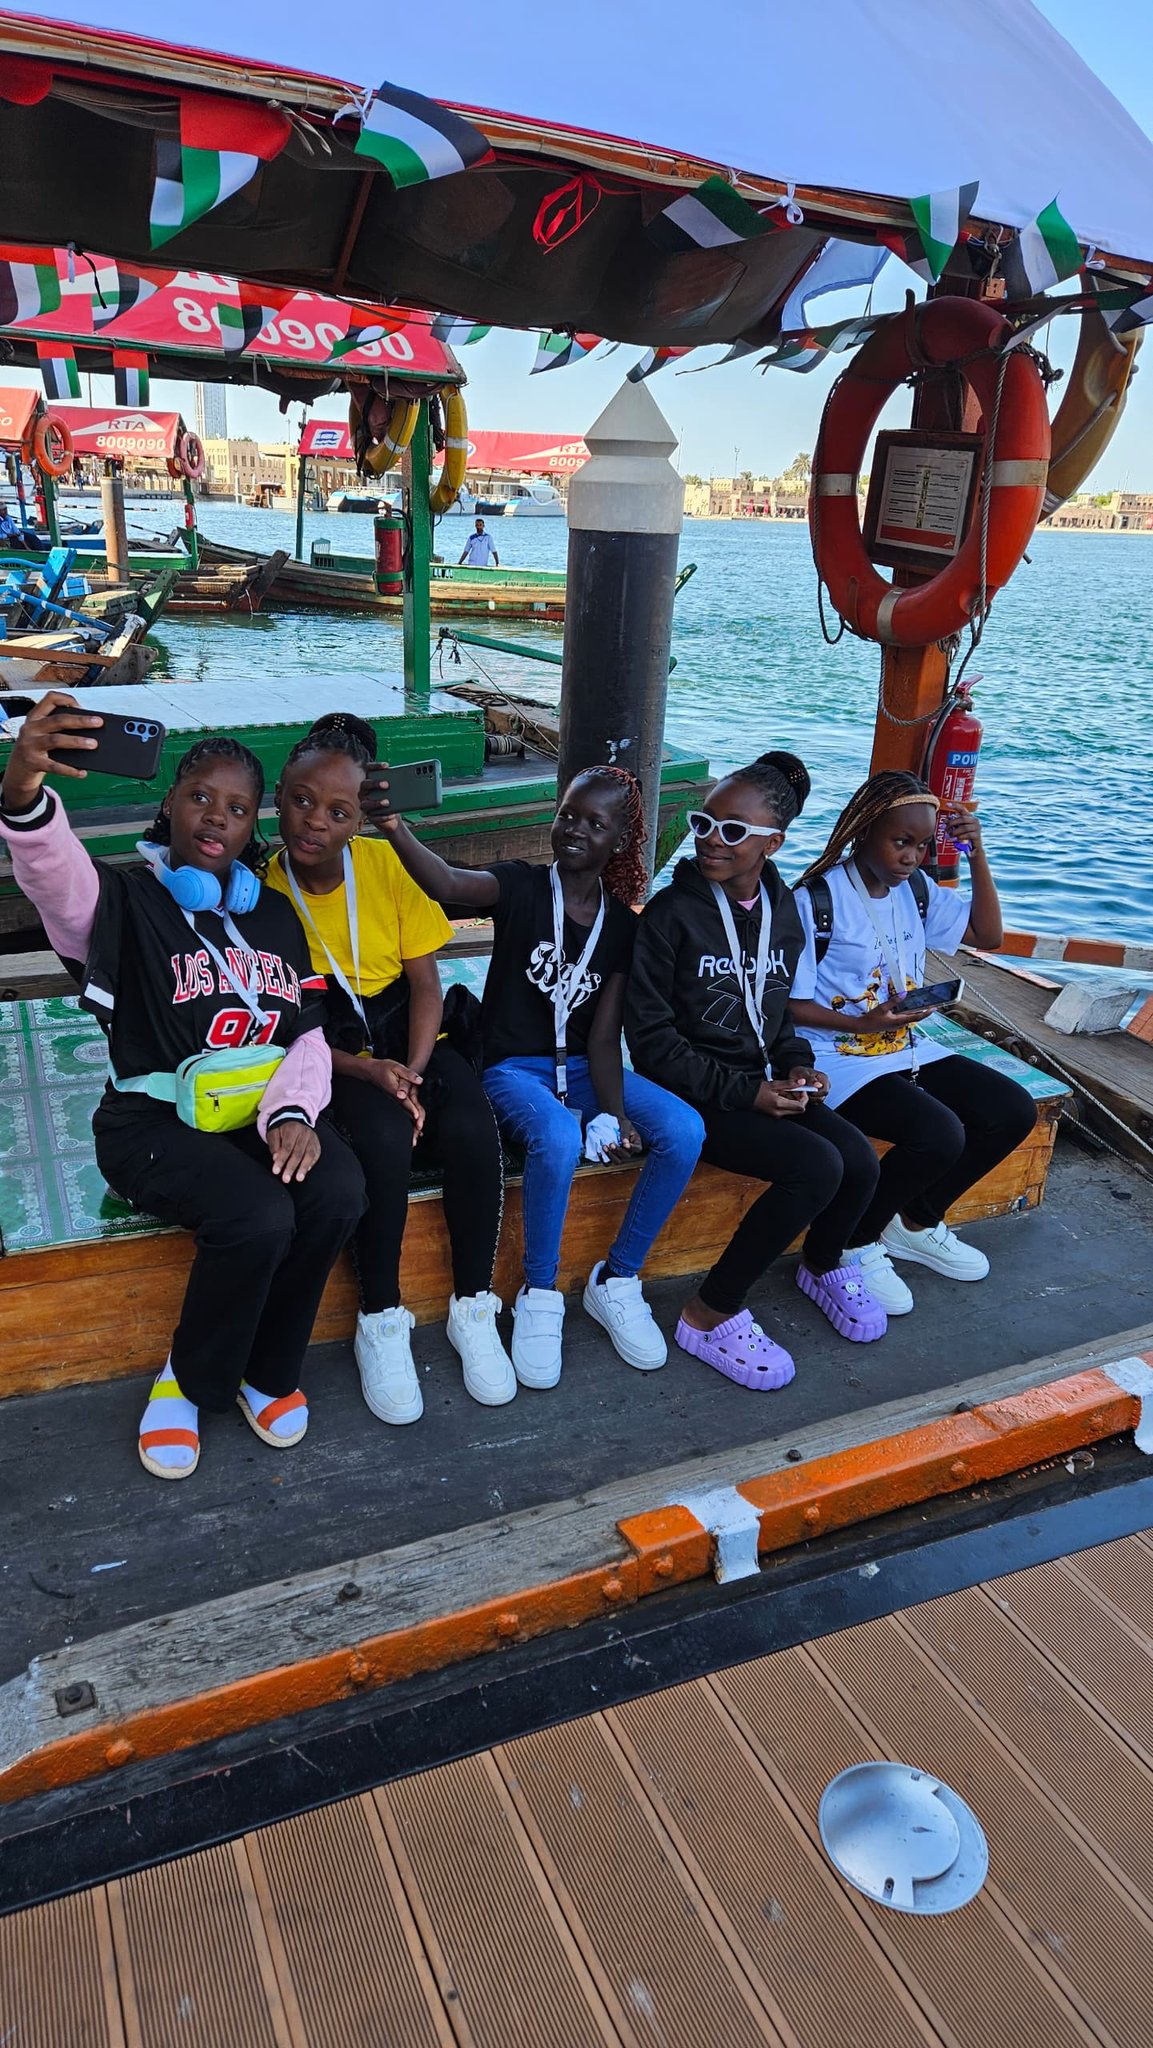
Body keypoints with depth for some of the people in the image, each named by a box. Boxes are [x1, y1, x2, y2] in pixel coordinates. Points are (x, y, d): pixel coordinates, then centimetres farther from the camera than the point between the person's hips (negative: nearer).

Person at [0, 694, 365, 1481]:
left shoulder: (274, 915, 14)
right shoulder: (125, 899, 0)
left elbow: (308, 1037, 8)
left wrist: (291, 1113, -14)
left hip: (261, 1108, 4)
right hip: (156, 1116, -4)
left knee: (338, 1192, -25)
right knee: (259, 1218, -30)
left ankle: (266, 1371, 1)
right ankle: (192, 1381, 1)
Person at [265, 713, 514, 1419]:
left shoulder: (386, 863, -5)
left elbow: (426, 982, -2)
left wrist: (413, 1072, -18)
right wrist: (368, 1072, -24)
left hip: (408, 1039, 2)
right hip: (326, 1055, -2)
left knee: (472, 1128, -27)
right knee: (383, 1137, -34)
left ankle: (474, 1307, -6)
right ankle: (381, 1323, -12)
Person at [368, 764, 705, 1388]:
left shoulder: (621, 923, 4)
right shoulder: (521, 886, -5)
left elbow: (603, 1037, 0)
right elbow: (448, 883, -29)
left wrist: (616, 1113, -16)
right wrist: (394, 826, -47)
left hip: (582, 1069, 4)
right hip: (513, 1067, -4)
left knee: (683, 1130, -22)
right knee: (557, 1137, -37)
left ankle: (616, 1282, -2)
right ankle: (539, 1296, -12)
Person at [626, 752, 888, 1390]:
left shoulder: (784, 910, 6)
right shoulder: (672, 913, -13)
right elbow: (651, 1037, -15)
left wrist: (795, 1066, -1)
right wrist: (744, 1092, -18)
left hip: (760, 1084, 6)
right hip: (693, 1095, -6)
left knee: (860, 1162, -14)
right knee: (817, 1167, -25)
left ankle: (823, 1265, 21)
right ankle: (710, 1316, -9)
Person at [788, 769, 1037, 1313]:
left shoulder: (916, 890, 7)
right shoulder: (817, 899, -14)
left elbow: (987, 934, 11)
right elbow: (789, 1004, -13)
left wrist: (977, 854, 1)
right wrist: (861, 1024, -27)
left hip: (906, 1047, 8)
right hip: (838, 1057, -8)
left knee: (1014, 1111, -3)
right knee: (940, 1134, -29)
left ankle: (915, 1225, 14)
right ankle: (850, 1246, -3)